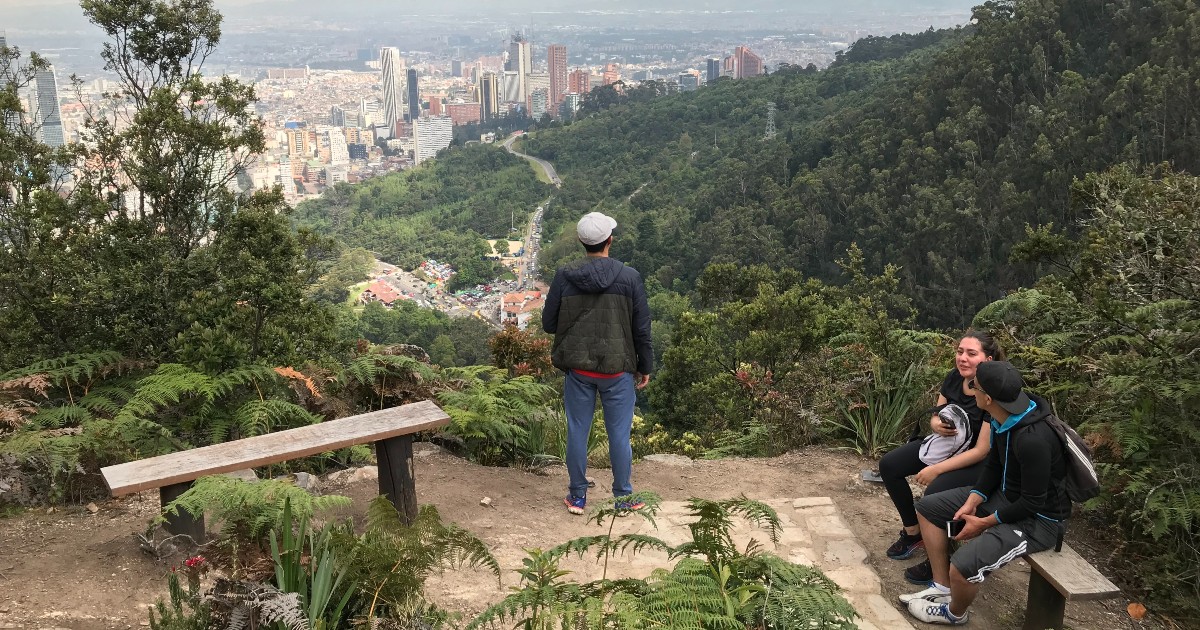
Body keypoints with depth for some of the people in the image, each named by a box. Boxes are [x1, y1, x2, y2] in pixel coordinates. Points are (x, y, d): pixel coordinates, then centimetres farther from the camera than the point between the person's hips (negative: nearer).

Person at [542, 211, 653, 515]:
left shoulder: (564, 277, -8)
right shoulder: (629, 277, -10)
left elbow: (548, 324, -1)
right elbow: (642, 328, -4)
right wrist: (645, 367, 8)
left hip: (578, 369, 1)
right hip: (618, 370, -1)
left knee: (577, 432, 12)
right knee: (619, 435, 10)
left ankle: (577, 497, 23)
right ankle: (623, 497, 21)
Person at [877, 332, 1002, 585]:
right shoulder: (954, 377, -6)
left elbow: (982, 451, -26)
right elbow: (936, 416, 8)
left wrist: (936, 469, -26)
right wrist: (936, 423, -18)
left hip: (979, 461, -8)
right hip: (946, 444, 8)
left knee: (935, 492, -32)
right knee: (889, 465, 0)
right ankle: (913, 532, 16)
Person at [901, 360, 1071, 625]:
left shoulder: (1033, 439, -34)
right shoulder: (1003, 418, -8)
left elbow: (1033, 503, -26)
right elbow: (994, 465, 8)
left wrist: (985, 523, -15)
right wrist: (972, 501, -4)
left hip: (1038, 518, -9)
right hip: (1004, 494, 10)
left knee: (963, 567, -27)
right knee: (928, 507, 12)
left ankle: (954, 613, 8)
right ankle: (942, 588, 17)